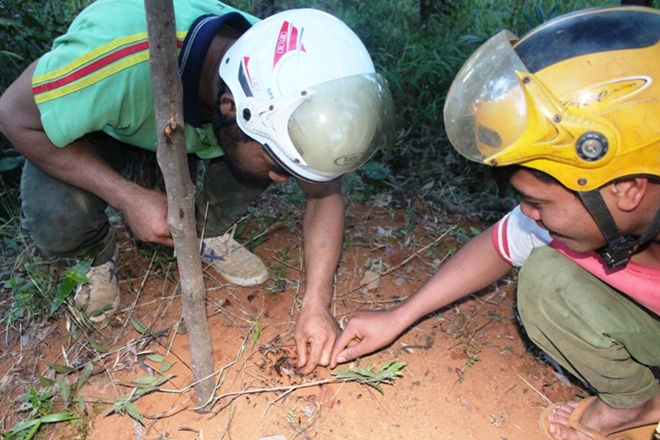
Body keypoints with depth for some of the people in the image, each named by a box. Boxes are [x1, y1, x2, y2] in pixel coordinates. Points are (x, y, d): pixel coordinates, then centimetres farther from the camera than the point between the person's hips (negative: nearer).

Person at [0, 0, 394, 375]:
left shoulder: (283, 93, -30)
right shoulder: (122, 58, -43)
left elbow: (325, 192, -18)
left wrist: (317, 305, -25)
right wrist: (130, 198, -35)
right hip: (98, 123, -2)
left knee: (277, 147, -25)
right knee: (56, 222, -31)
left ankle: (211, 233, 2)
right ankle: (98, 252, 5)